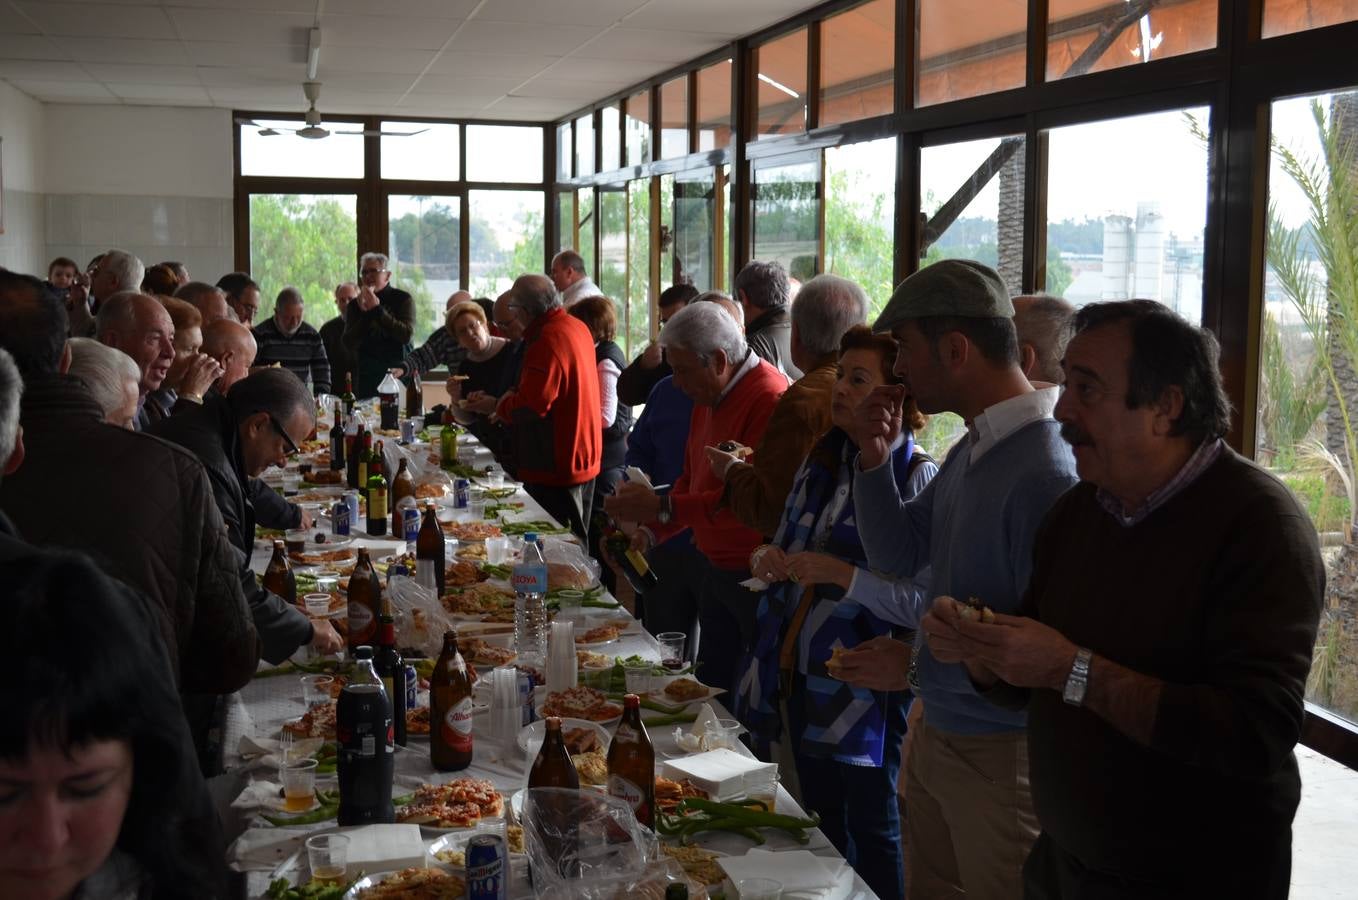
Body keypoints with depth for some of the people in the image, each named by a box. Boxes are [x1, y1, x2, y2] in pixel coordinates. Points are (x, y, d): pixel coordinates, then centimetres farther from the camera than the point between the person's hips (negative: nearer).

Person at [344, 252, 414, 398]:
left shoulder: (403, 299, 1)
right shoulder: (355, 304, 8)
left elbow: (406, 335, -14)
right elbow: (349, 345, -2)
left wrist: (377, 309, -17)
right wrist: (365, 314, -12)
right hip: (366, 376, 2)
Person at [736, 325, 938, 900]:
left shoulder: (918, 480, -14)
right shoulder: (820, 464, 8)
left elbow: (926, 596, -21)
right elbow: (791, 551, 19)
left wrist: (844, 576, -26)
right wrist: (769, 559, -3)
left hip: (864, 687, -7)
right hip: (801, 677, 7)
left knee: (871, 832, 8)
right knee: (820, 823, 20)